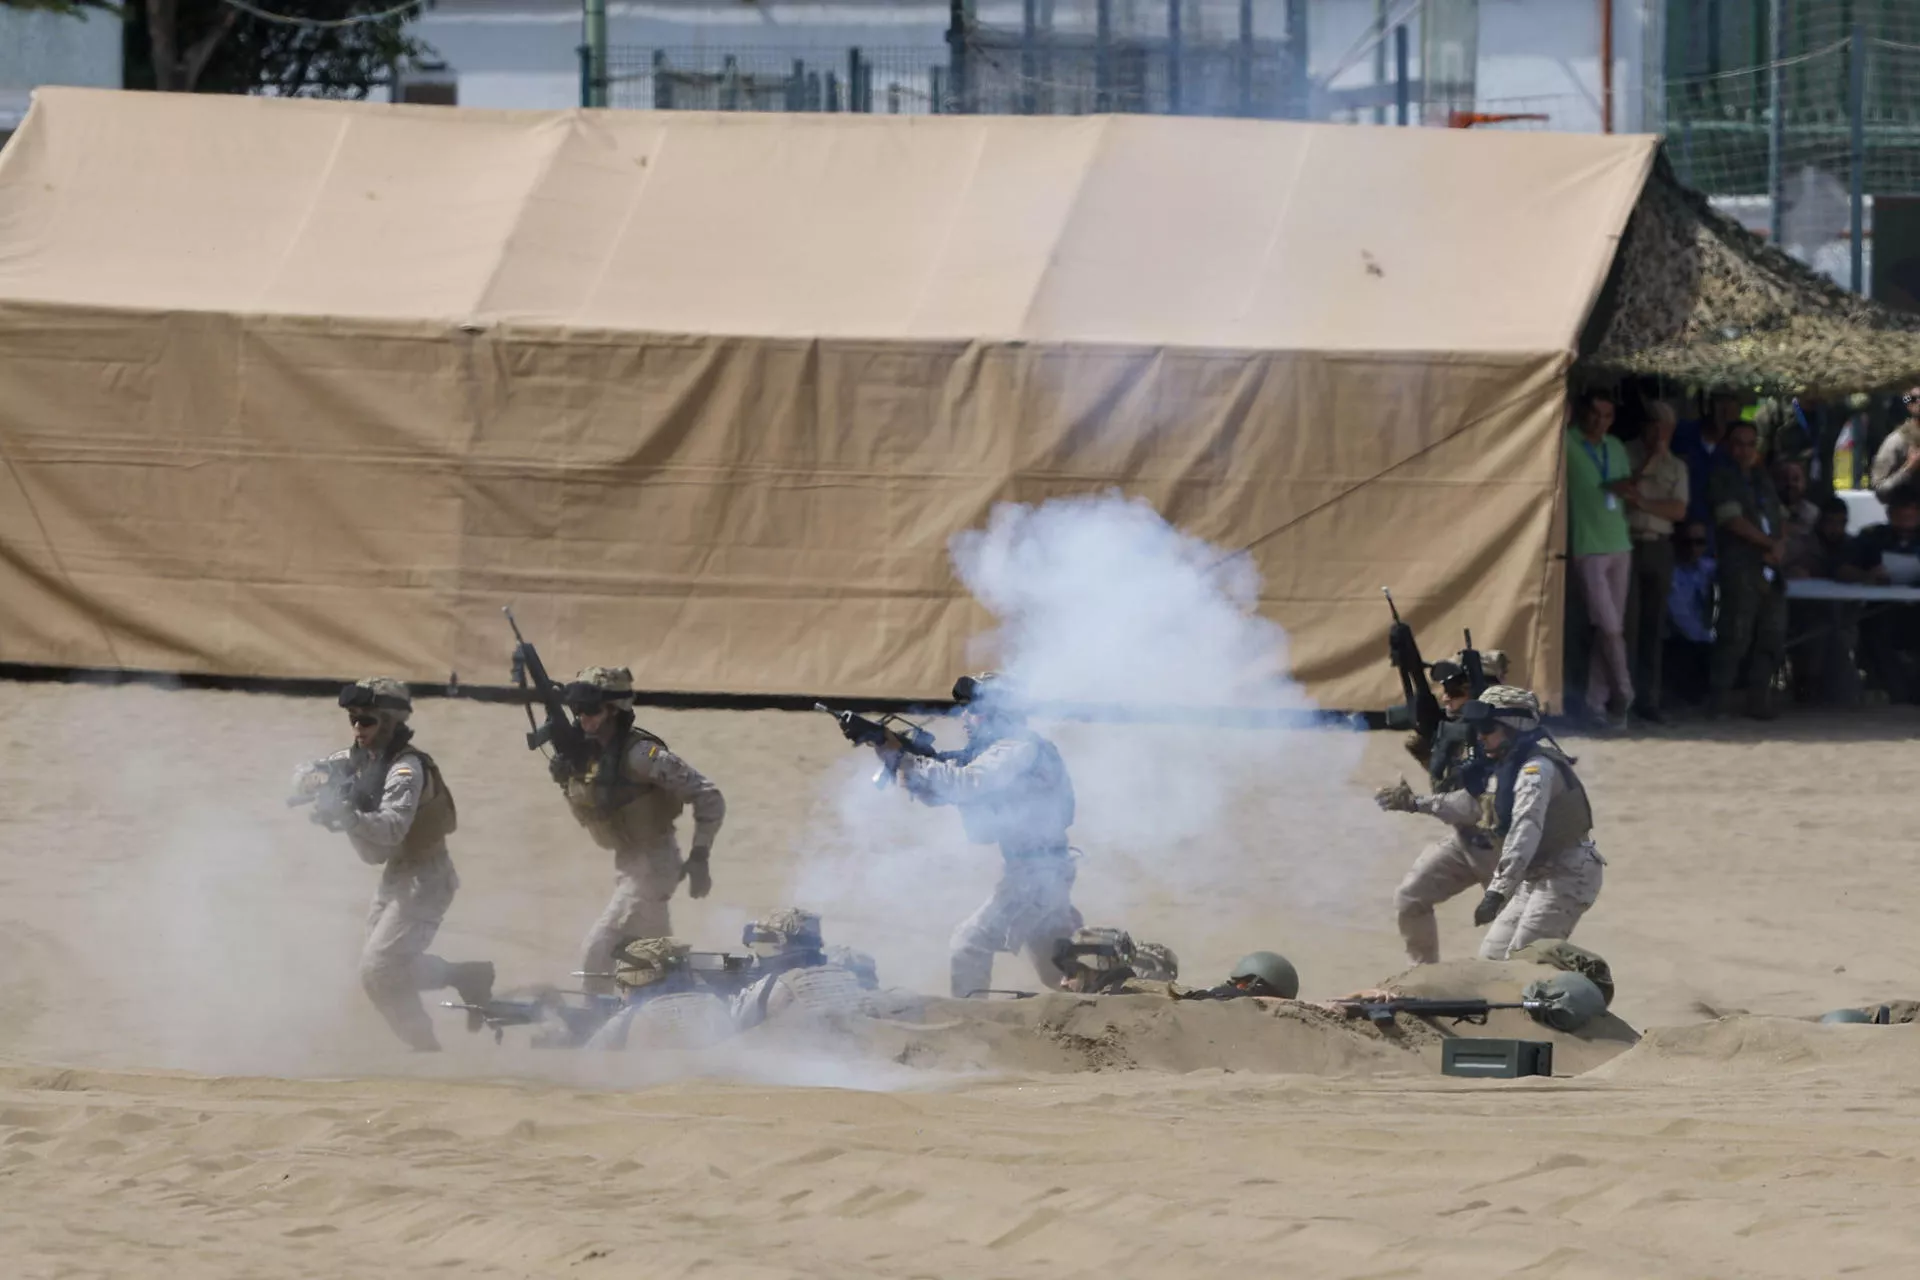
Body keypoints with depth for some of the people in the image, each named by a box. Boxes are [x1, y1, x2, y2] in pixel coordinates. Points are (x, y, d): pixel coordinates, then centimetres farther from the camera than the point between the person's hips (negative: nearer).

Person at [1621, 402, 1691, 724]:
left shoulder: (1676, 466, 16)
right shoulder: (1626, 454, 6)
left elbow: (1679, 511, 6)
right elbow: (1626, 490, -8)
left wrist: (1643, 502, -7)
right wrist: (1652, 459, -8)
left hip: (1659, 548, 4)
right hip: (1628, 542, -4)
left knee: (1654, 626, 2)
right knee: (1628, 622, -10)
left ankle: (1648, 699, 4)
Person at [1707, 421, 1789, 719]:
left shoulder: (1763, 479, 21)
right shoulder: (1724, 479, 1)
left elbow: (1780, 516, 20)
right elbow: (1734, 520, -9)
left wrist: (1781, 545, 0)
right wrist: (1770, 543, -7)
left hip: (1771, 569, 7)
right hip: (1741, 568, -7)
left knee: (1772, 638, 4)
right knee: (1736, 636, -10)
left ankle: (1759, 700, 10)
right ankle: (1721, 702, -6)